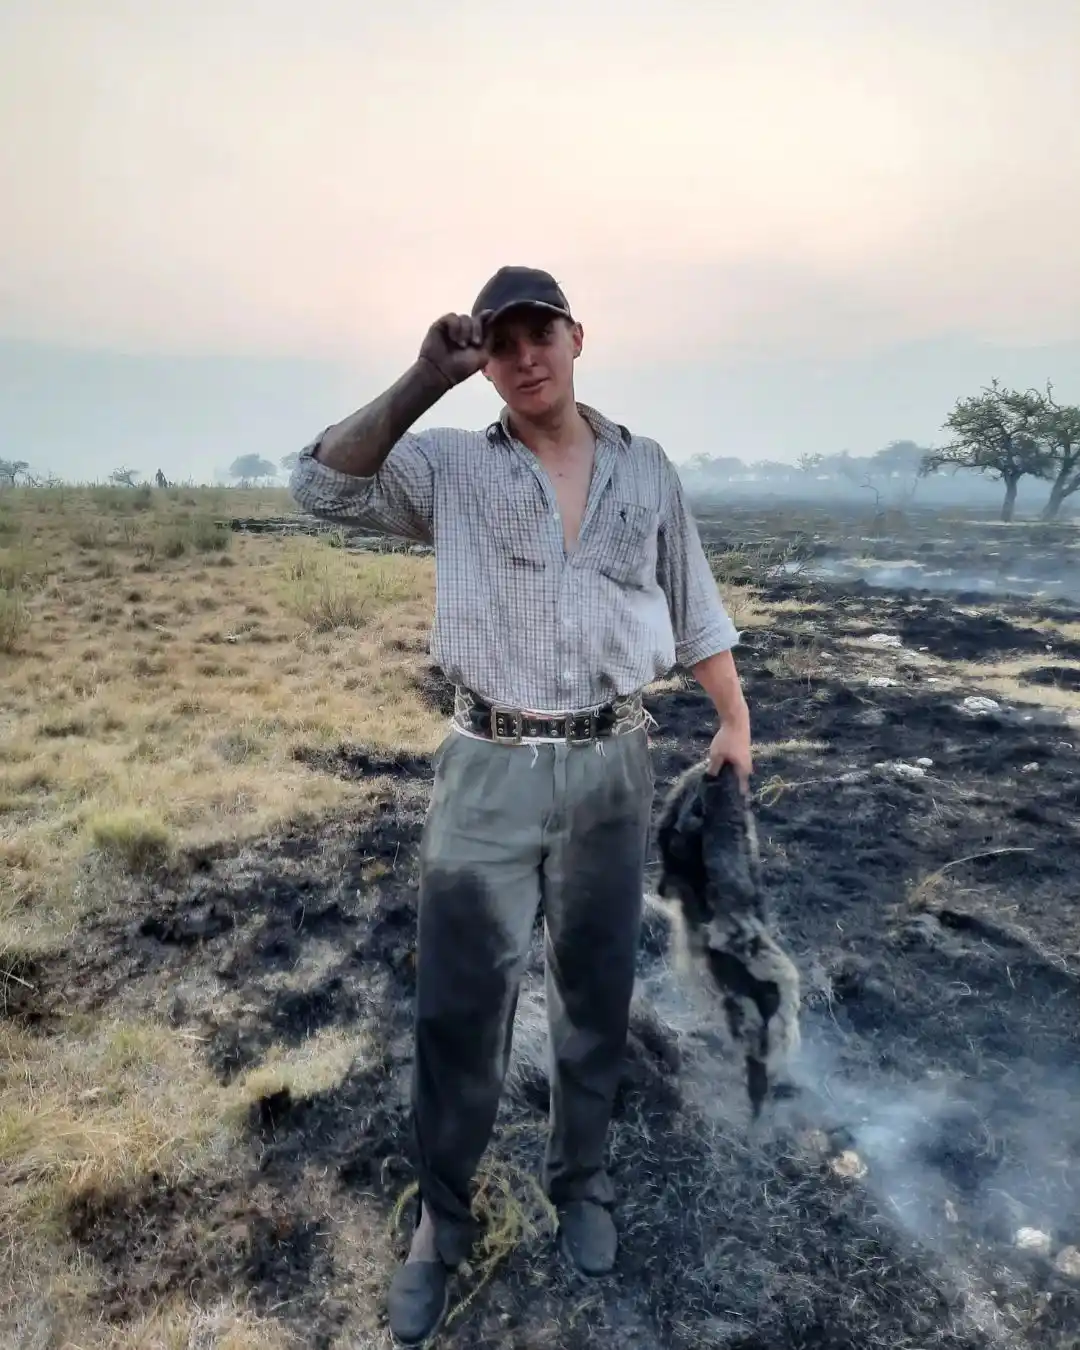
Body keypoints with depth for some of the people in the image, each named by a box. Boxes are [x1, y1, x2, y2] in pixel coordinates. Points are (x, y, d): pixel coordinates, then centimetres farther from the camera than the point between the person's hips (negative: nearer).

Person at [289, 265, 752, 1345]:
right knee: (456, 1009, 6)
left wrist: (734, 721, 10)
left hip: (611, 768, 2)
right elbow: (323, 486, -10)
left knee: (594, 996, 16)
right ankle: (441, 1220, 29)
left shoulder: (646, 469, 7)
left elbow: (694, 607, 13)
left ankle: (579, 1180, 39)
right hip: (489, 770, -1)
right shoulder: (453, 467, 2)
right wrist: (424, 379, -15)